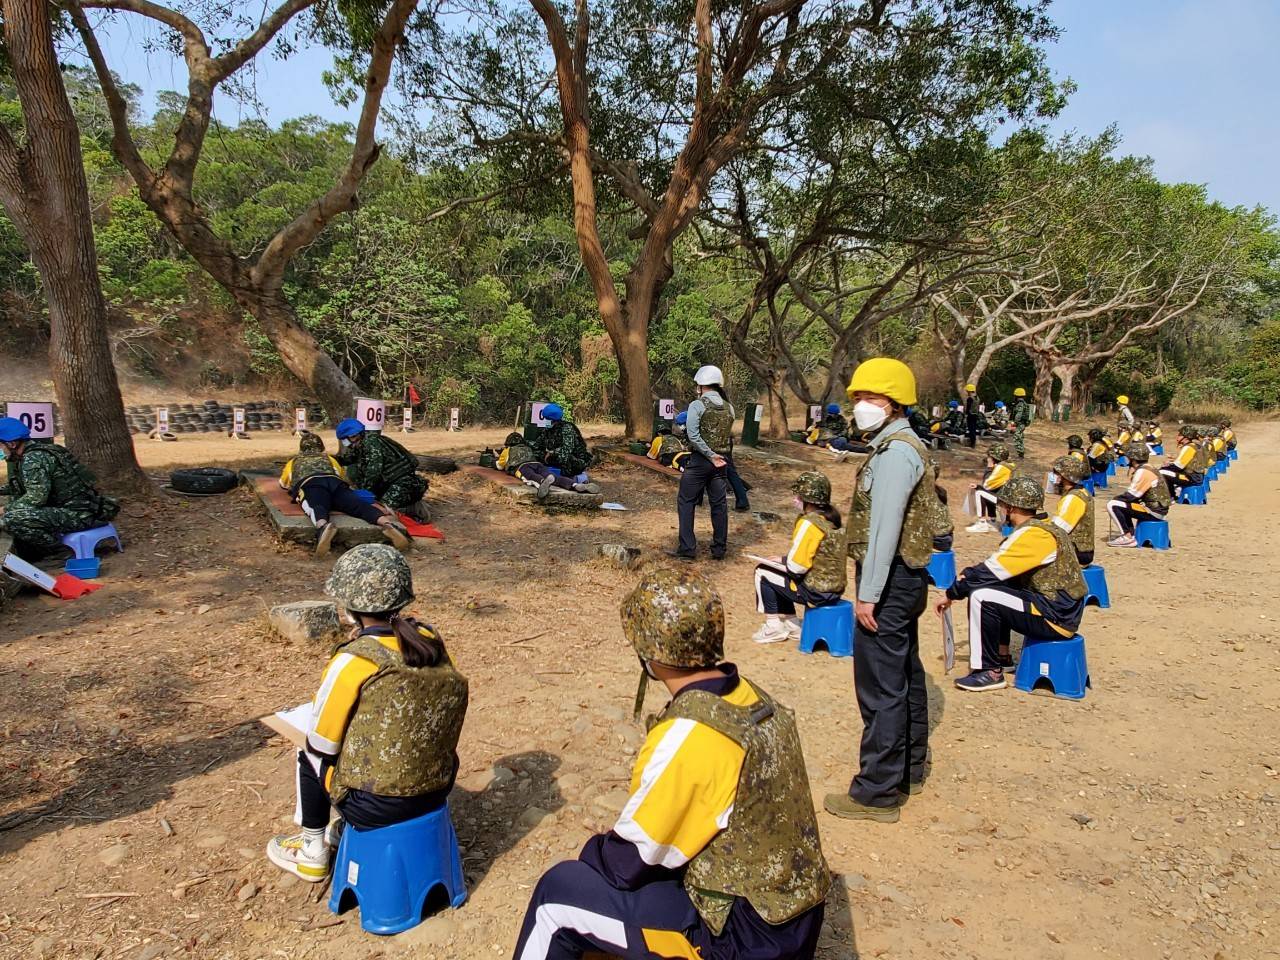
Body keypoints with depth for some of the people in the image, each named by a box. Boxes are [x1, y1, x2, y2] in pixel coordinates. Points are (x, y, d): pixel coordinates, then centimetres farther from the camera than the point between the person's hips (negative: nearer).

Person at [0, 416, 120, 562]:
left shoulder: (34, 458, -15)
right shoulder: (36, 450, 15)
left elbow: (36, 497, -21)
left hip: (80, 515, -11)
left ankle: (58, 550, -4)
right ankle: (20, 554, 20)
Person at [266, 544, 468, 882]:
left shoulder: (352, 661, -22)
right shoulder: (430, 639, -6)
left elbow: (322, 744, -10)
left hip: (377, 806, -5)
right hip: (436, 788, 5)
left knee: (310, 757, 22)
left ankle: (312, 852, 37)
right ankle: (347, 827, 48)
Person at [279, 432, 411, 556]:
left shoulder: (293, 462, 40)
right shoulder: (329, 458, 41)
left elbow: (283, 484, 57)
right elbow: (342, 476, 54)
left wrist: (294, 484, 77)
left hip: (309, 483, -1)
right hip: (334, 481, 2)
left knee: (316, 507, -34)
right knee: (358, 505, -24)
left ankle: (324, 526, -71)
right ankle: (387, 522, -54)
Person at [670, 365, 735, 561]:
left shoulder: (697, 405, -10)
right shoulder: (729, 408, 6)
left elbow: (693, 435, -18)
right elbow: (728, 435, 8)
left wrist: (711, 456, -15)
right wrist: (718, 456, 10)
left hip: (700, 460, -5)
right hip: (722, 461, 5)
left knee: (686, 501, 4)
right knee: (719, 504, 10)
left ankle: (687, 548, 1)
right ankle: (719, 549, 15)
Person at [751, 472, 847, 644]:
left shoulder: (809, 522, -20)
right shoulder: (834, 517, 7)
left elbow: (797, 567, -21)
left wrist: (782, 561, 1)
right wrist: (785, 560, 13)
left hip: (816, 592, -9)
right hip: (835, 588, 9)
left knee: (763, 574, 6)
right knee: (783, 576, 26)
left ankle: (773, 627, 12)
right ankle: (791, 625, 25)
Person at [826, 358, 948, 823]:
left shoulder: (895, 452, -17)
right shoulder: (905, 446, 15)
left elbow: (885, 528, -23)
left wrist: (868, 593, -22)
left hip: (890, 580, -11)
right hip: (906, 578, 11)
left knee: (880, 686, -5)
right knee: (906, 676, 19)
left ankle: (877, 792, 4)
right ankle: (909, 769, 33)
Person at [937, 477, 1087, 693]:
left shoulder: (1033, 534, -19)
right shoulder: (1044, 527, 11)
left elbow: (991, 571, -19)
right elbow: (999, 565, 13)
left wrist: (952, 593, -9)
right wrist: (969, 576, -1)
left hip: (1057, 617, -10)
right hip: (1062, 609, 10)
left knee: (981, 597, -19)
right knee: (992, 587, 18)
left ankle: (990, 671, -8)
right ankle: (1001, 656, 20)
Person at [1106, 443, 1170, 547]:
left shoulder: (1142, 472, -17)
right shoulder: (1148, 468, 14)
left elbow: (1131, 495, -17)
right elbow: (1135, 493, 17)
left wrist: (1116, 497, 0)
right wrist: (1119, 497, 6)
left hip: (1153, 511, -10)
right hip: (1159, 508, 10)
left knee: (1112, 505, -14)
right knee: (1124, 504, 25)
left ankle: (1127, 537, -9)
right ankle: (1130, 533, 17)